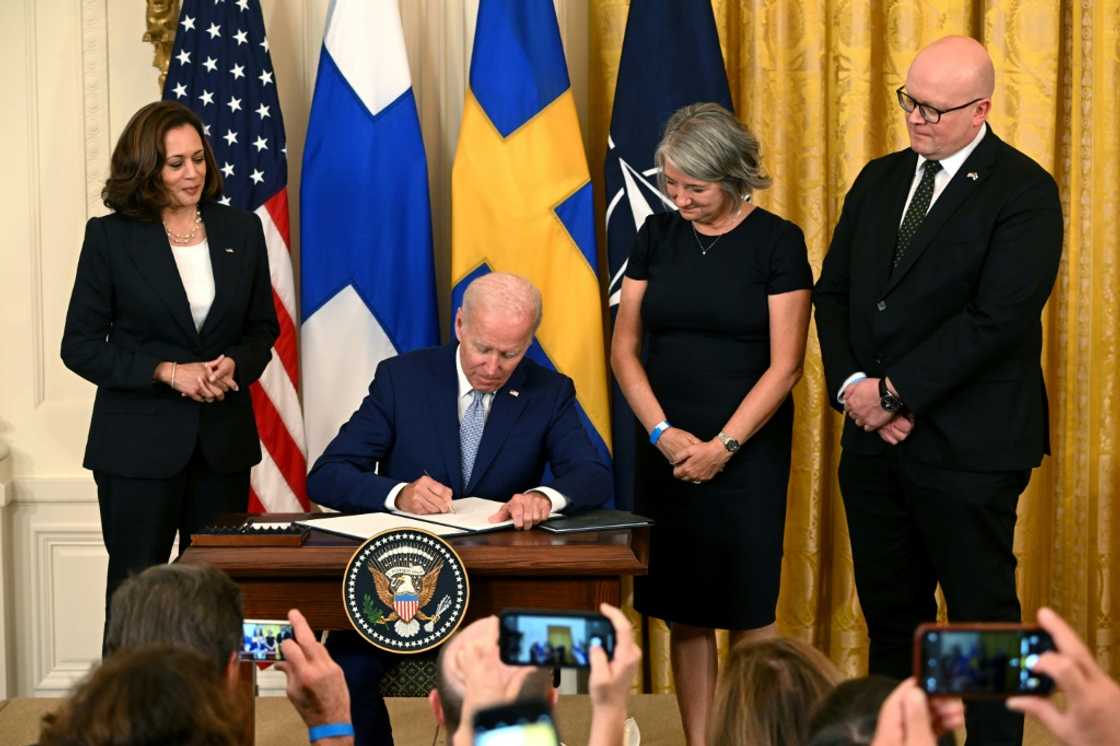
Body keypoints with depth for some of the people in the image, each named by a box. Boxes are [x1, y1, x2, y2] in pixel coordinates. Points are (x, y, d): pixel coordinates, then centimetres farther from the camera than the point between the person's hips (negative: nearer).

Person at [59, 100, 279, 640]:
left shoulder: (241, 231, 6)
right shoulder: (110, 237, -4)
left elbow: (263, 327, 13)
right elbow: (79, 345, -4)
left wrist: (236, 364, -9)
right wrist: (167, 371, -15)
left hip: (224, 438, 3)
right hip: (140, 441, -3)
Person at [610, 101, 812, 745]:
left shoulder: (777, 242, -5)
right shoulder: (658, 236, 7)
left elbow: (784, 364, -8)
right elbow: (625, 347, 6)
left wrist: (722, 446, -13)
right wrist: (663, 433, -7)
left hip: (748, 449, -4)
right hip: (666, 448, 4)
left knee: (747, 606, -1)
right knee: (683, 610, 6)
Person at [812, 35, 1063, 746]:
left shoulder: (1023, 192, -10)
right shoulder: (880, 180, 12)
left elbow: (997, 319, -19)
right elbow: (834, 292, 11)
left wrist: (894, 391, -16)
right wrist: (852, 385, -6)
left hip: (968, 446, -6)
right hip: (875, 440, 6)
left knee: (982, 613, 3)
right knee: (889, 610, 13)